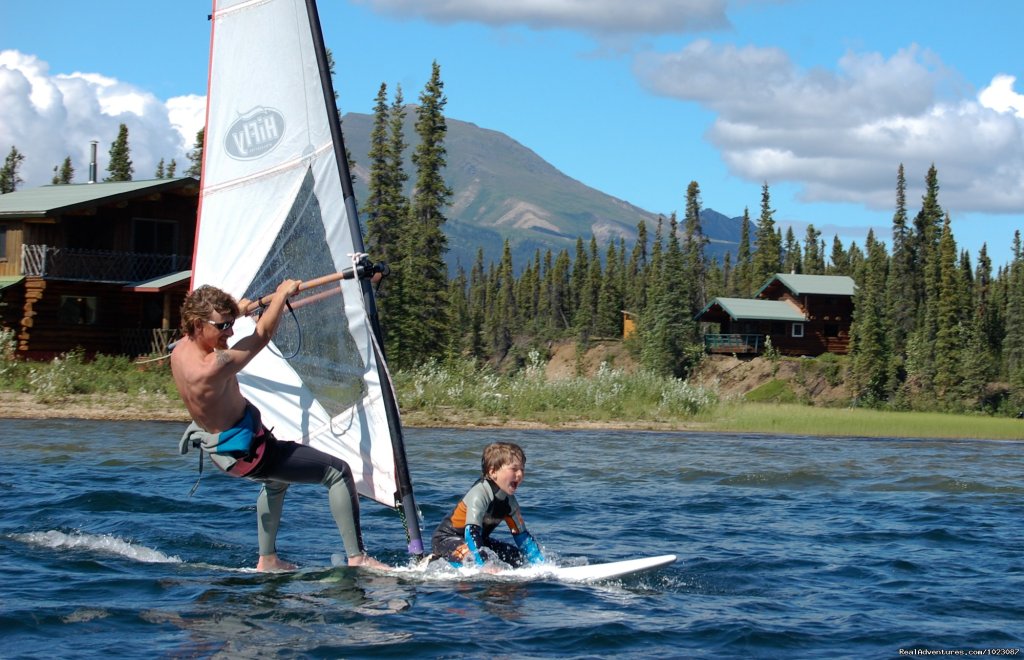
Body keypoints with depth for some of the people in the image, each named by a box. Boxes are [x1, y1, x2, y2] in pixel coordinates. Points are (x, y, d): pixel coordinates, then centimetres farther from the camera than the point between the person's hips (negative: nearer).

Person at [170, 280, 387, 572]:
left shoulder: (180, 350, -6)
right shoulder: (214, 367, -34)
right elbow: (263, 334, -21)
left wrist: (238, 309, 35)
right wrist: (282, 294, -6)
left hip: (219, 446, 10)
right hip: (246, 452, -10)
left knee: (277, 481, 38)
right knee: (338, 472, -4)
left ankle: (267, 561, 40)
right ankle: (357, 557, -4)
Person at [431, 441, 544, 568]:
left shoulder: (509, 500, -4)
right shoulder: (480, 495, -29)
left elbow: (522, 535, 4)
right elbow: (472, 533, -38)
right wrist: (484, 566, -47)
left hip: (479, 540, 9)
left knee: (521, 558, 9)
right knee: (484, 557, -36)